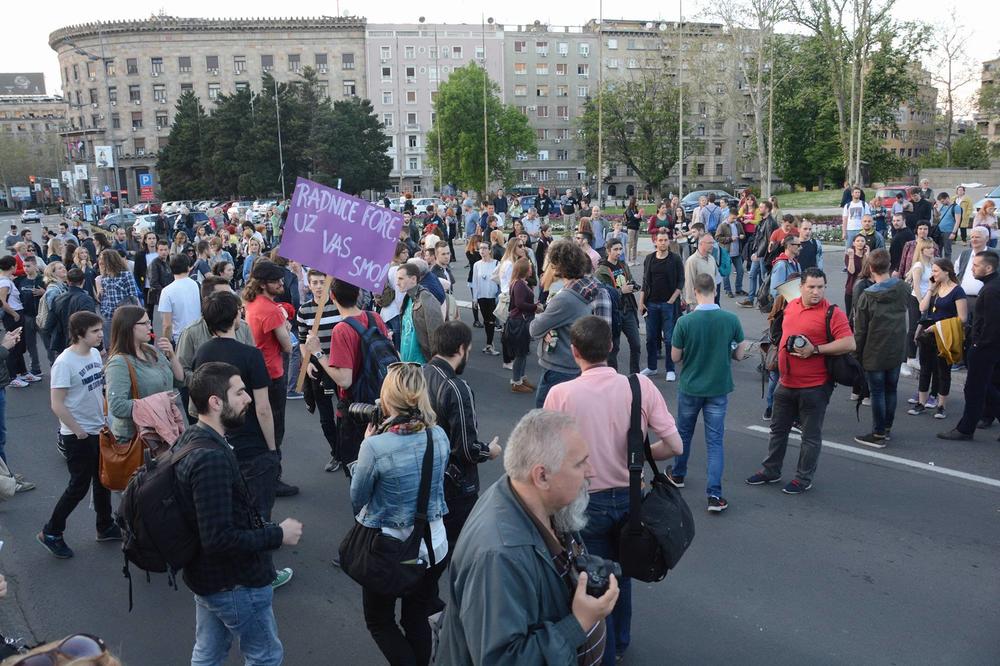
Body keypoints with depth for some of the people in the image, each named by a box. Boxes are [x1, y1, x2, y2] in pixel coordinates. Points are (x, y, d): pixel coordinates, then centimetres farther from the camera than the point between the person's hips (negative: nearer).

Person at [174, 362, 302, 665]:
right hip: (234, 583, -9)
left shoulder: (189, 440, 0)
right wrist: (277, 535, -21)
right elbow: (219, 539, -32)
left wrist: (261, 528, 10)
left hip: (205, 574, 9)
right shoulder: (212, 458, -31)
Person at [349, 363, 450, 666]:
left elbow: (357, 499, -8)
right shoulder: (439, 436, -10)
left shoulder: (375, 446, -24)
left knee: (379, 620, 19)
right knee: (417, 619, 22)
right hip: (433, 545, 5)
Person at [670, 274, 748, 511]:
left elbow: (675, 357, -8)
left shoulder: (685, 322, -16)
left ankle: (678, 474, 41)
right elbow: (739, 355, -3)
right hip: (718, 389, 0)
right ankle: (714, 494, -1)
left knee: (684, 433, 21)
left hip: (690, 387, 0)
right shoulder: (731, 320, -12)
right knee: (715, 441, 5)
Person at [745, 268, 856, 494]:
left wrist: (815, 350, -23)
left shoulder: (832, 313, -14)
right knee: (778, 428, 18)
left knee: (811, 435, 7)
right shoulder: (791, 306, 7)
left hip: (814, 386, -7)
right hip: (786, 383, 7)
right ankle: (771, 471, 33)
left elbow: (849, 344, -22)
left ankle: (804, 479, 21)